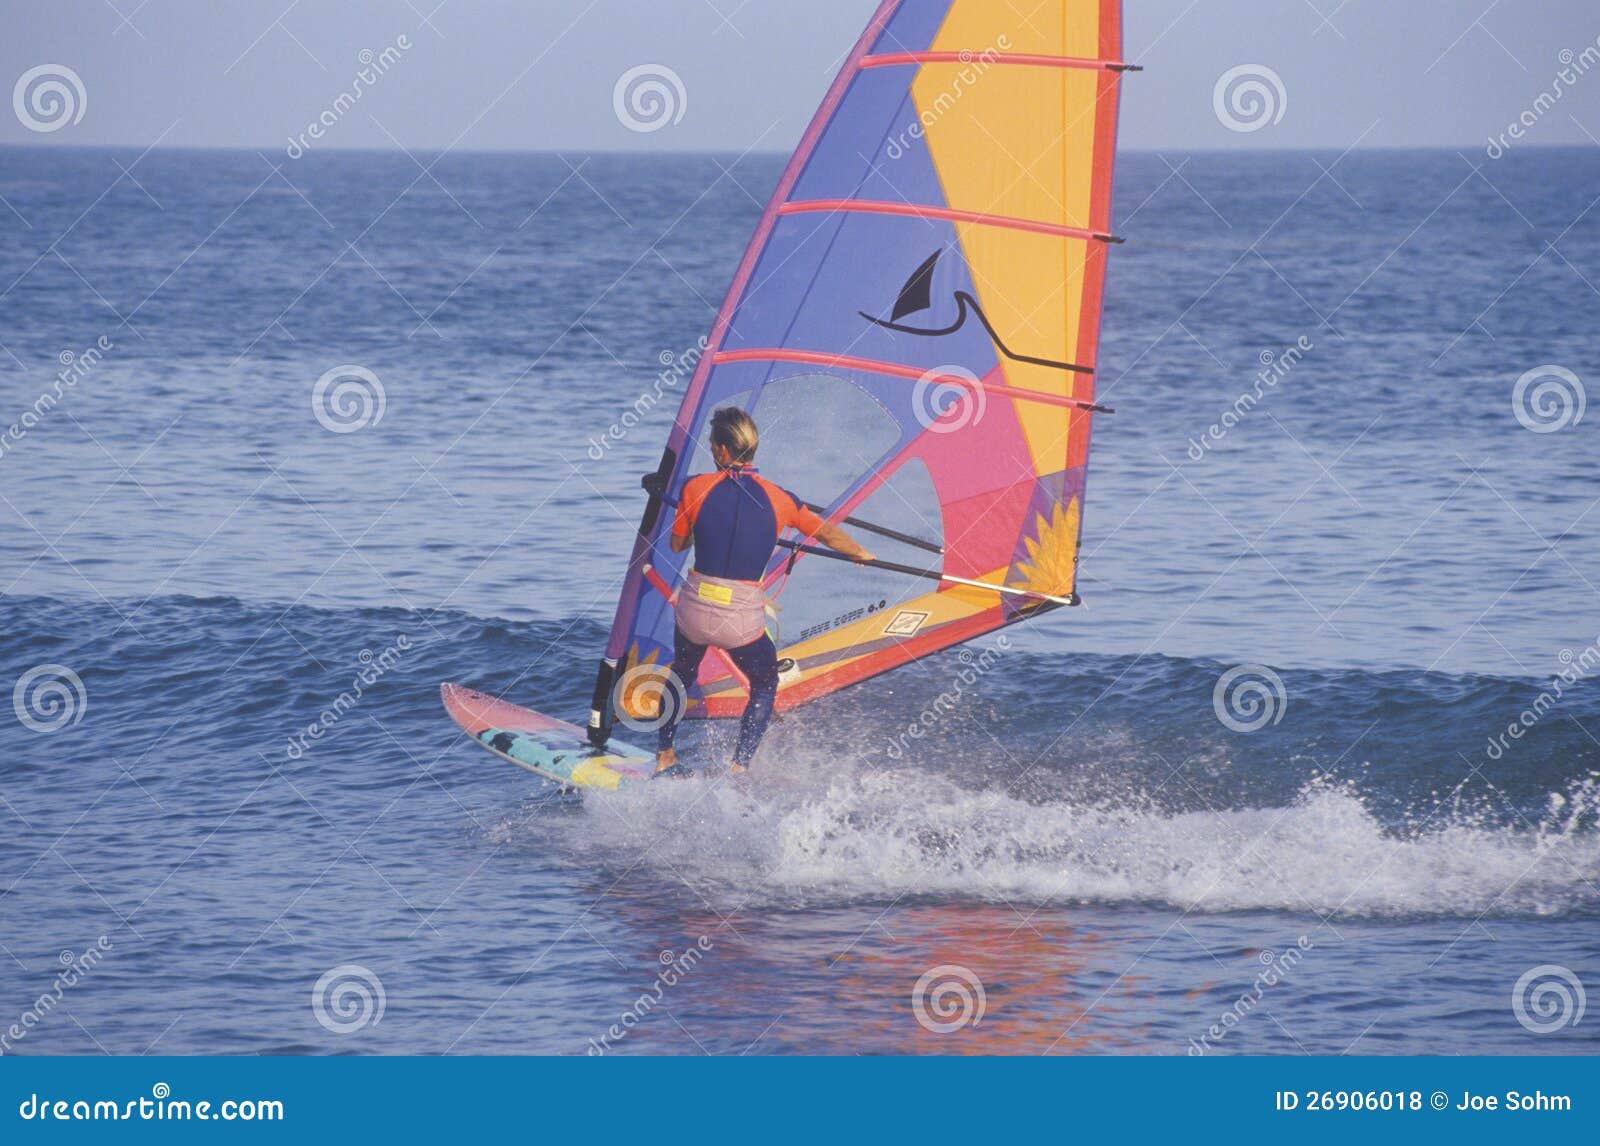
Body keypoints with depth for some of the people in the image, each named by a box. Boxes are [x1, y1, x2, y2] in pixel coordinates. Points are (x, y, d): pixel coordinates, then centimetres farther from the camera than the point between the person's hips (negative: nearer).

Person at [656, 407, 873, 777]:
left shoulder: (696, 488, -6)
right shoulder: (778, 499, -3)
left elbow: (677, 545, 8)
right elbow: (828, 534, 11)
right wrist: (863, 556, 31)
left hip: (694, 608, 1)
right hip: (743, 617, -1)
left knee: (683, 672, 32)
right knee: (765, 685, 26)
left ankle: (665, 760, 35)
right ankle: (738, 771, 16)